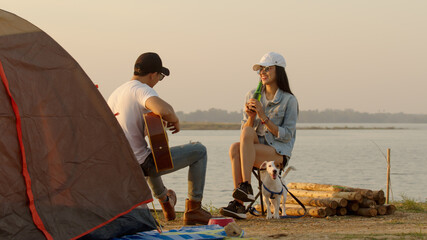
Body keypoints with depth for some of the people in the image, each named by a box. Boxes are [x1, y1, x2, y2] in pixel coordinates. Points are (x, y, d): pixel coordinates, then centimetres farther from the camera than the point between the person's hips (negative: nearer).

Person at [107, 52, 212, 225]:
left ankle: (165, 201, 54)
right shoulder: (141, 89, -17)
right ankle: (193, 209, 6)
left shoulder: (115, 94, 10)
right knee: (199, 151, 3)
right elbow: (163, 110, -38)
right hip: (144, 165, -9)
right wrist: (175, 120, -15)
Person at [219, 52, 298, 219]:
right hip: (255, 148, 4)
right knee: (235, 148, -32)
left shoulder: (289, 100, -3)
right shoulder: (252, 96, 12)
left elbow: (286, 135, -9)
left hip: (278, 153, -4)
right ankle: (239, 205, -35)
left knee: (237, 149, -31)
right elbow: (245, 130, 10)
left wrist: (263, 116, -16)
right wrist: (251, 117, -11)